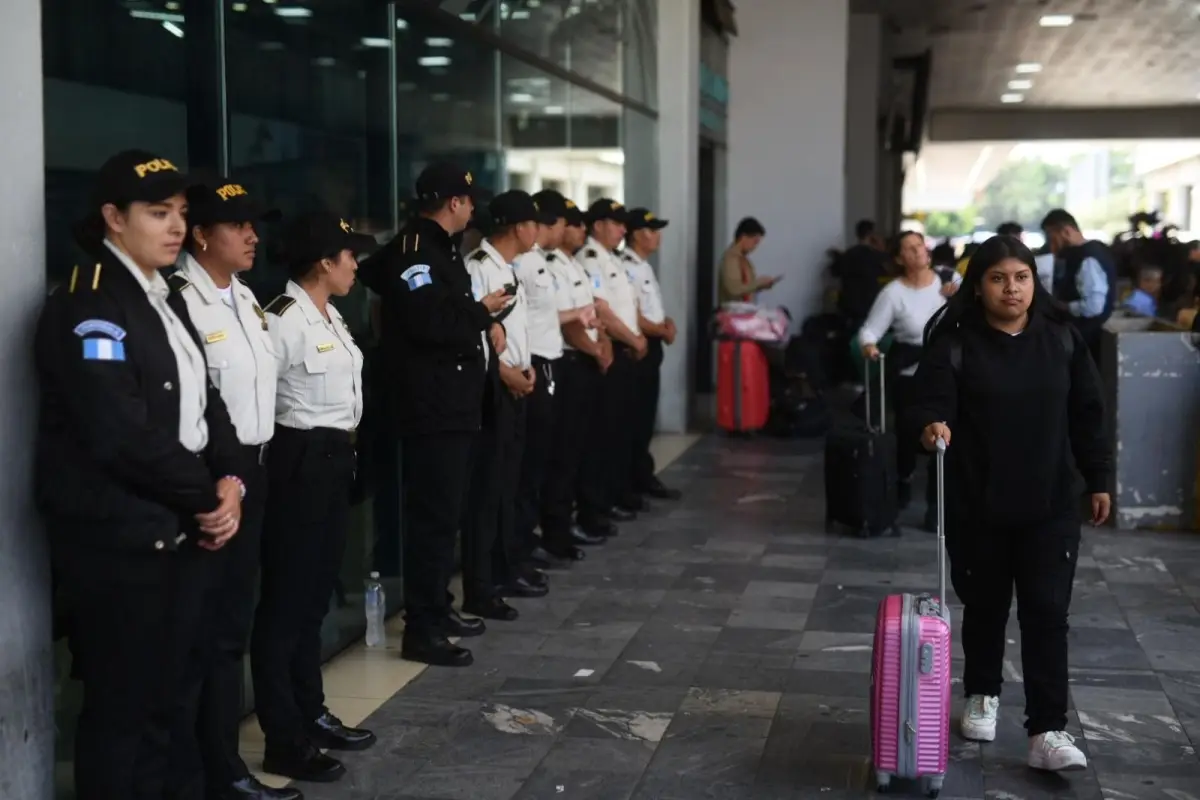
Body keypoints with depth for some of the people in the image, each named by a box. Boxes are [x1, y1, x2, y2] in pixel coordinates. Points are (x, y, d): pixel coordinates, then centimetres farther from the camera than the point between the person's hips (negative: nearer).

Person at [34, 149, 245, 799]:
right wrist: (208, 498, -10)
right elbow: (124, 435, -21)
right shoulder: (86, 305, -14)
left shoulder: (166, 301, 14)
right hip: (118, 537, -8)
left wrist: (230, 483, -4)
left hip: (179, 531, 8)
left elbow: (204, 402, 14)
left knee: (166, 697, 15)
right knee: (123, 705, 2)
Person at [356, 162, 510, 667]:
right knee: (432, 516, -8)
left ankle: (438, 609, 28)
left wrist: (486, 320, 7)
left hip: (454, 404, 11)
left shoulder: (439, 248, 17)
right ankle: (421, 629, -3)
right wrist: (482, 312, -10)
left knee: (446, 512, 17)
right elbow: (429, 322, -26)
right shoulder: (413, 251, -15)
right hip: (431, 408, -11)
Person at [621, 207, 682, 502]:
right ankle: (641, 477, 4)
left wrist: (666, 321, 4)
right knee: (638, 415, -3)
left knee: (647, 414, 14)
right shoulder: (627, 267, -17)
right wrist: (663, 331, -8)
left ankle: (641, 475, 21)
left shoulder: (644, 266, 16)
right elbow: (633, 317, -21)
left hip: (652, 345, 10)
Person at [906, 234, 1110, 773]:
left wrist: (1098, 479, 7)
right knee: (985, 608, 15)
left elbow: (1086, 414, 8)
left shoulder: (1061, 339, 2)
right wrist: (930, 427, -38)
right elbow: (928, 404, -15)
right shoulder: (955, 344, -7)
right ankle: (982, 696, 38)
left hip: (1049, 508, 1)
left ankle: (1047, 732, -2)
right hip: (976, 508, -1)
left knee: (1046, 615, -4)